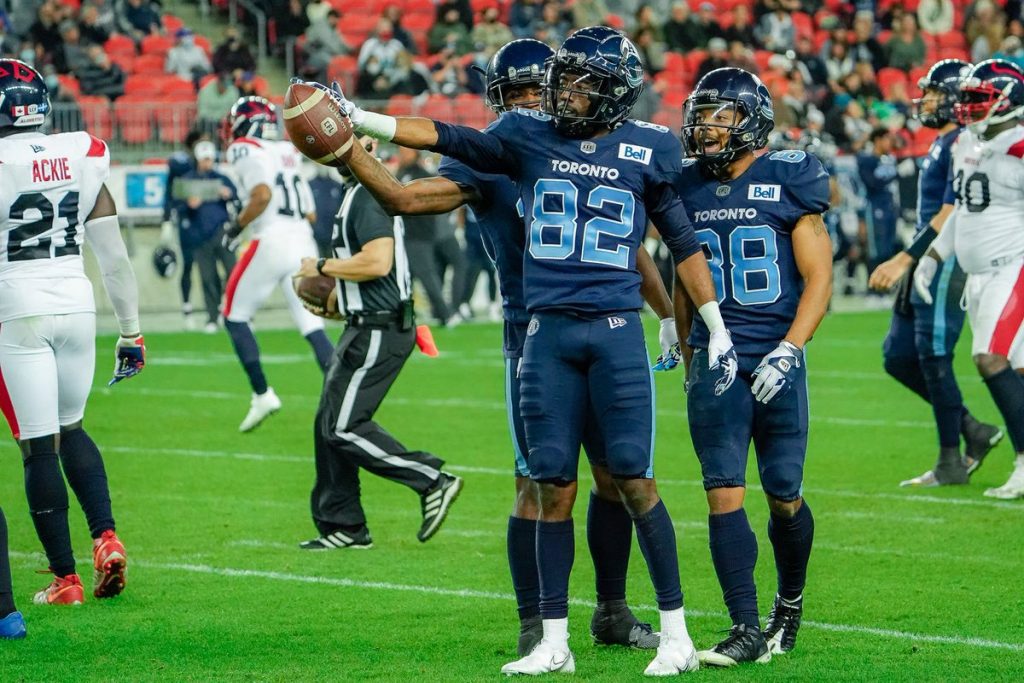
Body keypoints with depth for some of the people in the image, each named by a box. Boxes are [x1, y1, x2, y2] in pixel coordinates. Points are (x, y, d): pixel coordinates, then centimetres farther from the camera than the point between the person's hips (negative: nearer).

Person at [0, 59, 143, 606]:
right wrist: (130, 331, 14)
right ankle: (106, 537, 4)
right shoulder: (83, 159, 4)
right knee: (71, 429, 22)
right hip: (77, 305, 5)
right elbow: (114, 256, 7)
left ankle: (64, 578, 3)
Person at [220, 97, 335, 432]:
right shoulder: (287, 154, 19)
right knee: (312, 326, 4)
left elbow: (263, 193, -20)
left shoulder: (246, 152, -3)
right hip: (304, 244, 7)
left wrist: (237, 226, -8)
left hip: (271, 242, -6)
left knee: (235, 317, 11)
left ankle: (262, 394, 5)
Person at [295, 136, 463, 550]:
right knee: (330, 426, 12)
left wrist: (323, 267, -14)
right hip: (368, 328, 10)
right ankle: (343, 526, 18)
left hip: (379, 330, -10)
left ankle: (433, 481, -4)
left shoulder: (369, 195, -17)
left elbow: (377, 262, -27)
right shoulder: (357, 191, 16)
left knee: (345, 428, -8)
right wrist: (334, 300, 16)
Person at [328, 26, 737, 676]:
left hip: (617, 330, -2)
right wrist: (356, 118, -3)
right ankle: (554, 643, 11)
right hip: (548, 332, 2)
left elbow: (683, 242, 10)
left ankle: (676, 633, 4)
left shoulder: (645, 152, 3)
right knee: (554, 488, 4)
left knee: (634, 480, -5)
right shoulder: (529, 137, 7)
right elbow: (446, 138, 4)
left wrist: (719, 330, 12)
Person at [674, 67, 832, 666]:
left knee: (785, 497, 3)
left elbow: (818, 279, -5)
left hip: (776, 361, -3)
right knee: (725, 494, -7)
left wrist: (788, 351, -16)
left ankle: (790, 603, 28)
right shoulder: (688, 189, 9)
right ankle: (746, 629, -6)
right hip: (716, 364, 3)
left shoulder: (788, 182, -4)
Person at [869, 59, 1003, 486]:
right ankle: (973, 431, 17)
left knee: (933, 357, -6)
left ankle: (951, 463, 3)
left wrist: (905, 259, -22)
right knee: (899, 357, 9)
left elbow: (950, 215, -20)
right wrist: (908, 263, 24)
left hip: (947, 263, -10)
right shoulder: (941, 144, 17)